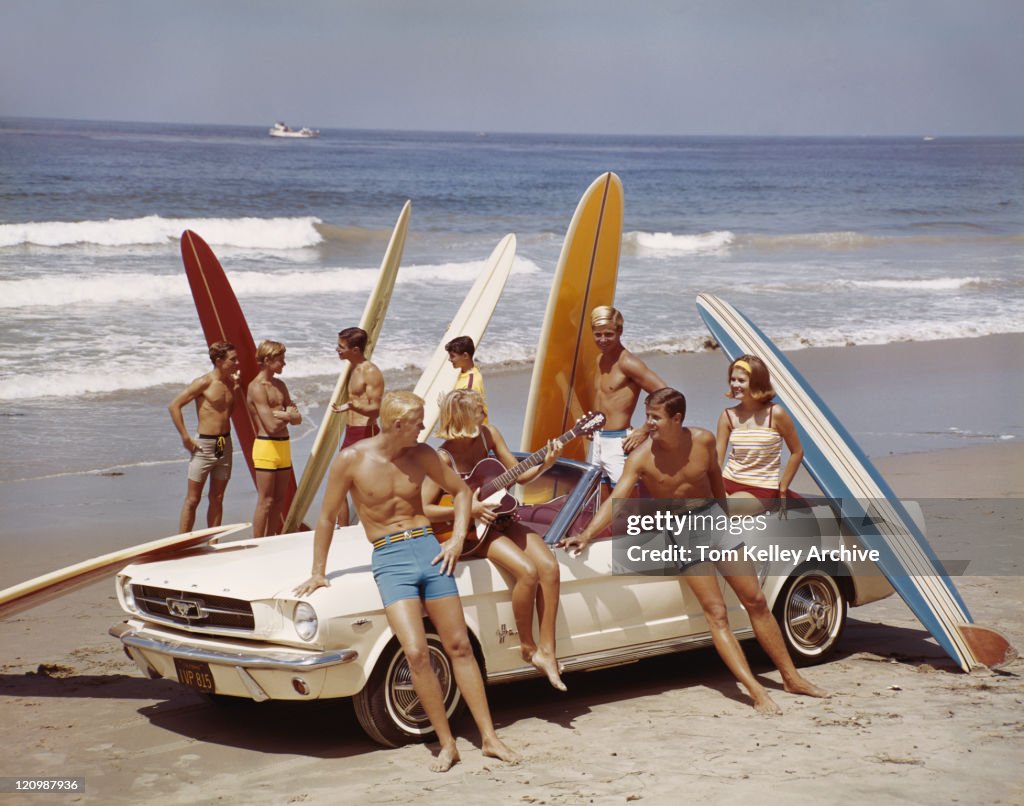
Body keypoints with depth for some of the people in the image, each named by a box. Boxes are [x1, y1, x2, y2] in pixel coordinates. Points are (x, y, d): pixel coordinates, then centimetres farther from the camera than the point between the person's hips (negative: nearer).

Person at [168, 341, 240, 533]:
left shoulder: (232, 382, 7)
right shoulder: (204, 383, -12)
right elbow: (174, 406, -13)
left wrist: (236, 390, 7)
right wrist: (185, 438, -14)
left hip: (225, 444, 6)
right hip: (204, 445, -6)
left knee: (217, 499, 11)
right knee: (193, 499, -1)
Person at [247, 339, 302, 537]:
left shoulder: (280, 386, 15)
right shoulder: (256, 388, -12)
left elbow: (297, 419, 10)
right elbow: (271, 426, -18)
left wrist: (281, 414, -10)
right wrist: (288, 415, 0)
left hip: (283, 446, 8)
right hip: (266, 447, -8)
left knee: (279, 499, 10)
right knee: (265, 501, -6)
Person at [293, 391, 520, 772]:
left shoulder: (421, 454, 3)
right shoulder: (352, 460, -7)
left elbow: (461, 490, 17)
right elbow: (327, 518, 2)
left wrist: (457, 538, 4)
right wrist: (319, 572, 5)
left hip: (429, 549, 3)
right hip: (390, 559, -3)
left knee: (460, 646, 4)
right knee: (416, 653, -16)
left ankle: (489, 738, 10)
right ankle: (447, 744, -3)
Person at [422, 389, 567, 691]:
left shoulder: (488, 434, -1)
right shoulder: (444, 457, -16)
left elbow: (520, 475, 5)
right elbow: (424, 509, -17)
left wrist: (545, 464, -13)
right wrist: (469, 509, -24)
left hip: (504, 521, 6)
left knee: (549, 567, -18)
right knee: (527, 571, -27)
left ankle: (546, 652, -14)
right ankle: (527, 646, -6)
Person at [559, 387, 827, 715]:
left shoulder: (703, 441, -8)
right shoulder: (642, 458, -16)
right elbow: (615, 500, -24)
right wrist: (587, 534, -37)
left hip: (713, 516, 3)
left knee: (756, 602, 7)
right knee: (716, 613, -11)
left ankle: (792, 678, 17)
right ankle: (756, 691, -14)